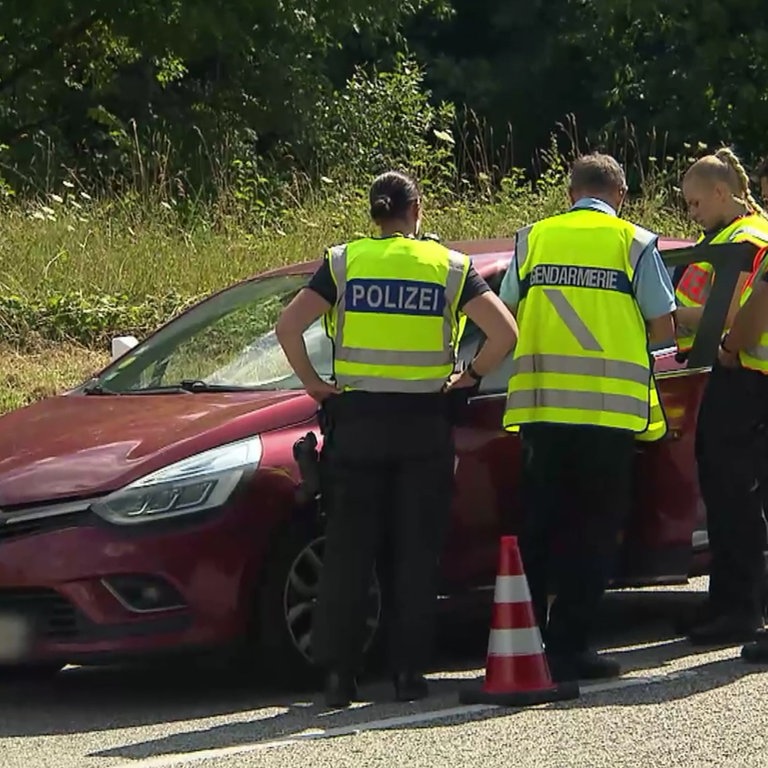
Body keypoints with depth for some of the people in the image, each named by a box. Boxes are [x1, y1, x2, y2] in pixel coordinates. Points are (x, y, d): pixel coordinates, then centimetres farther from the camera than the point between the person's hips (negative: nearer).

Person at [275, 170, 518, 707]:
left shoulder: (344, 263, 2)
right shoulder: (449, 267, 2)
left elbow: (289, 326, -8)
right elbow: (504, 331, -8)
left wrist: (314, 383, 3)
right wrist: (469, 377, 5)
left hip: (357, 421, 0)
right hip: (425, 424, 0)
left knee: (348, 551, 4)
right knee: (417, 552, 5)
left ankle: (338, 673, 2)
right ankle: (410, 672, 3)